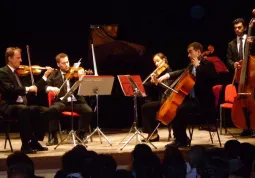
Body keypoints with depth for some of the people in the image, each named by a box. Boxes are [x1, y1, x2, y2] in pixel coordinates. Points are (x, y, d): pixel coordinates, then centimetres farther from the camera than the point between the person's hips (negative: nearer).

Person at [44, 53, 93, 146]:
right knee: (51, 110, -32)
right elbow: (45, 86, 5)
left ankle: (81, 135, -7)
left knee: (88, 111, -28)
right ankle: (53, 136, -17)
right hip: (61, 102, 0)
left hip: (76, 101, 0)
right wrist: (51, 88, -17)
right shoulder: (54, 75, 13)